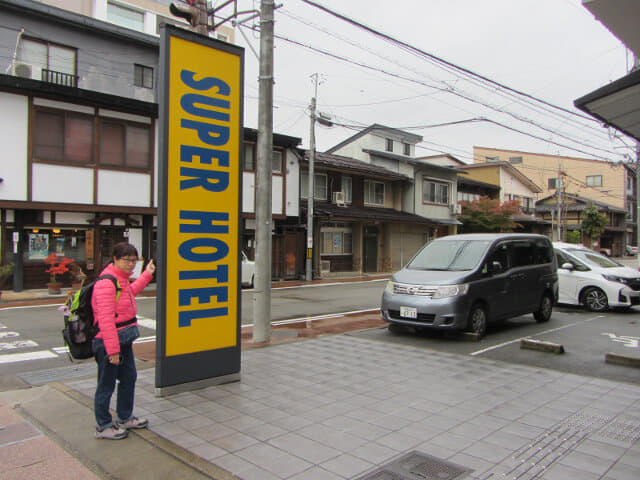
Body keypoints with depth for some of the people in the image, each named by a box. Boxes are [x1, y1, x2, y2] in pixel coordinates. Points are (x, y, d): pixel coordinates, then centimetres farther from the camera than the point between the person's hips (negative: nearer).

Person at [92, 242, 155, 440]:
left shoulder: (122, 279, 10)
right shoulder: (106, 283, -21)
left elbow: (130, 292, 35)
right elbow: (105, 319, -25)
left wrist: (147, 275, 38)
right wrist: (112, 349, -25)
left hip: (123, 341, 10)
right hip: (108, 343, -10)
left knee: (129, 378, 19)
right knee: (106, 385, 5)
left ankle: (125, 418, 35)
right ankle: (103, 426, 21)